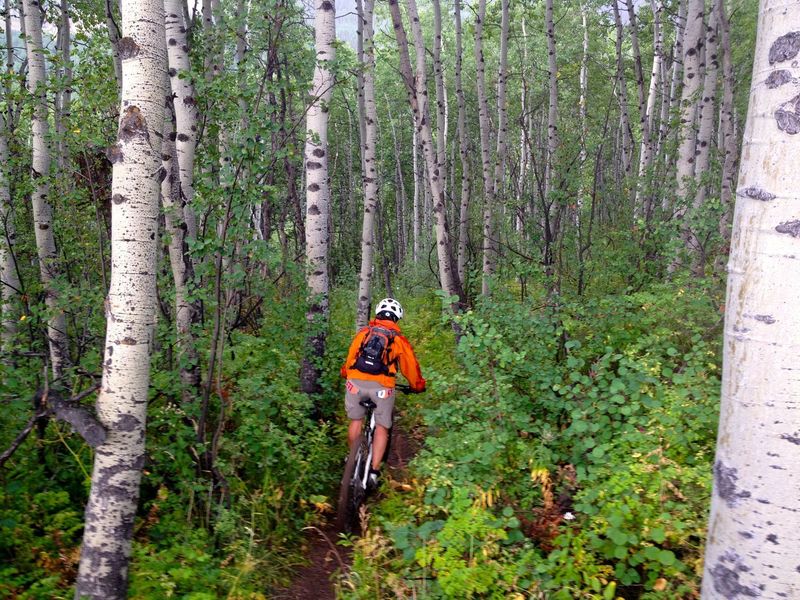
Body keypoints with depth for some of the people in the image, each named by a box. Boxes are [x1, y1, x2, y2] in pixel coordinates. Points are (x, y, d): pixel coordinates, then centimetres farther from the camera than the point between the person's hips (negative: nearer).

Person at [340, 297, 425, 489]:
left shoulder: (363, 333, 16)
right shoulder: (399, 339, 10)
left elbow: (350, 357, 25)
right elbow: (410, 366, 16)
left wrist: (345, 373, 45)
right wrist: (418, 385, 33)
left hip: (356, 383, 2)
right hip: (381, 387, -2)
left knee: (356, 421, 22)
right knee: (381, 428, 11)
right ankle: (374, 471, 3)